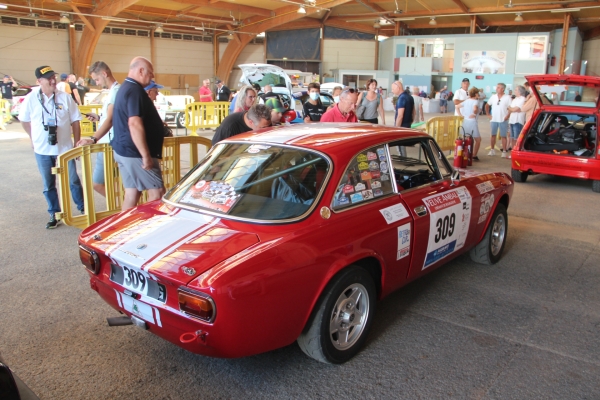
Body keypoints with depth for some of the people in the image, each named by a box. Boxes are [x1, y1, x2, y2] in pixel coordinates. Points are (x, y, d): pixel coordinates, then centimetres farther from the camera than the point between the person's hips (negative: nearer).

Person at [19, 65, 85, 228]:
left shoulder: (65, 97, -5)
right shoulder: (31, 98, -4)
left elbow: (75, 122, 0)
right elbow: (25, 121, 10)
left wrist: (77, 144, 0)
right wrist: (34, 139, 9)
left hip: (65, 148, -1)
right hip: (42, 150, 1)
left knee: (73, 181, 5)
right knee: (49, 185, 10)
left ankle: (83, 209, 21)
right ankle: (54, 215, 22)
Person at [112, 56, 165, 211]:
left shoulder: (125, 88, 16)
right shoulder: (135, 90, -16)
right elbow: (135, 124, -26)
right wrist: (146, 155, -25)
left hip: (124, 149, 10)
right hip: (134, 152, -10)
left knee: (132, 193, 11)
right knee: (157, 191, -4)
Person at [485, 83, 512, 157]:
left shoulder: (507, 97, -6)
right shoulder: (493, 96, 6)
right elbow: (487, 105, 15)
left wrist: (507, 116, -12)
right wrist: (488, 114, 8)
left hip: (503, 120, -4)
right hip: (493, 120, 4)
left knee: (503, 136, 1)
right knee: (493, 135, 8)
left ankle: (504, 151, 5)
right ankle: (492, 150, 19)